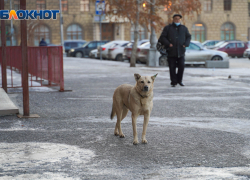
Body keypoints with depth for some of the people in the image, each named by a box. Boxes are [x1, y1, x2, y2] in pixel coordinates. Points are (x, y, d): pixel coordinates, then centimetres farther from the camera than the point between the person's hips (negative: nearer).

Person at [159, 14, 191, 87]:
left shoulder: (184, 28, 14)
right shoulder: (168, 28, 6)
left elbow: (188, 37, 19)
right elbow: (162, 37, 3)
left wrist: (186, 44, 1)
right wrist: (168, 44, -12)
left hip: (181, 51, 2)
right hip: (171, 51, -2)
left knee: (181, 66, -5)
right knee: (172, 67, -1)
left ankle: (179, 80, 13)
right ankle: (174, 82, 7)